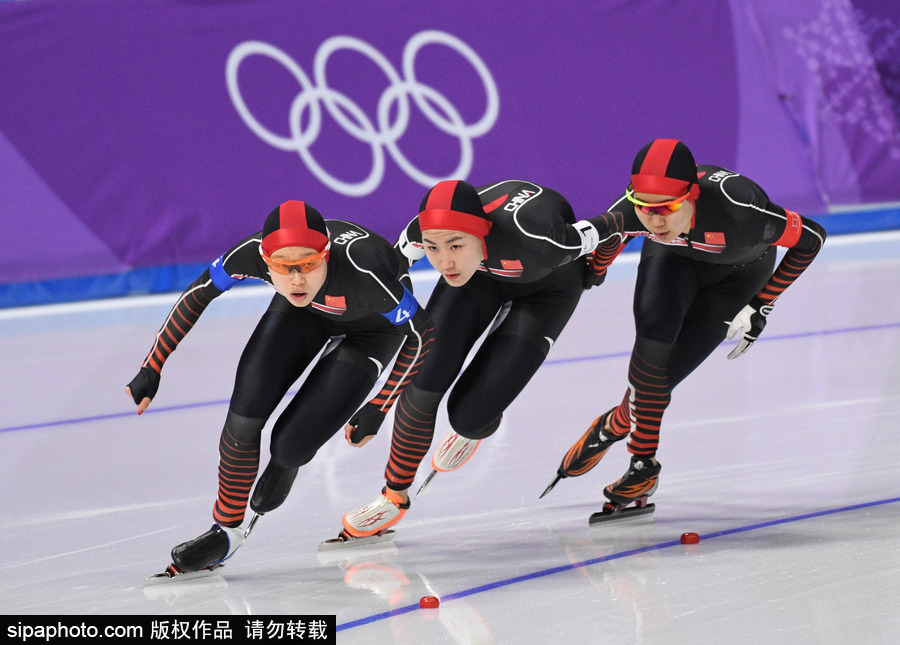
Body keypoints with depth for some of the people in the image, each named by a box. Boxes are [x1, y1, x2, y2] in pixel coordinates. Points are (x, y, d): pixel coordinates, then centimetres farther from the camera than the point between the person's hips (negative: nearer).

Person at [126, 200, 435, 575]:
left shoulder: (363, 271, -43)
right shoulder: (254, 254, -34)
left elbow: (422, 333, -25)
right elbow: (197, 294, -13)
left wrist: (377, 410, -17)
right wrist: (151, 369, -8)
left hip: (371, 326, -3)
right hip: (304, 312, 3)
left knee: (292, 445, -12)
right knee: (244, 416, -13)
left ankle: (286, 462, 27)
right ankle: (227, 529, 11)